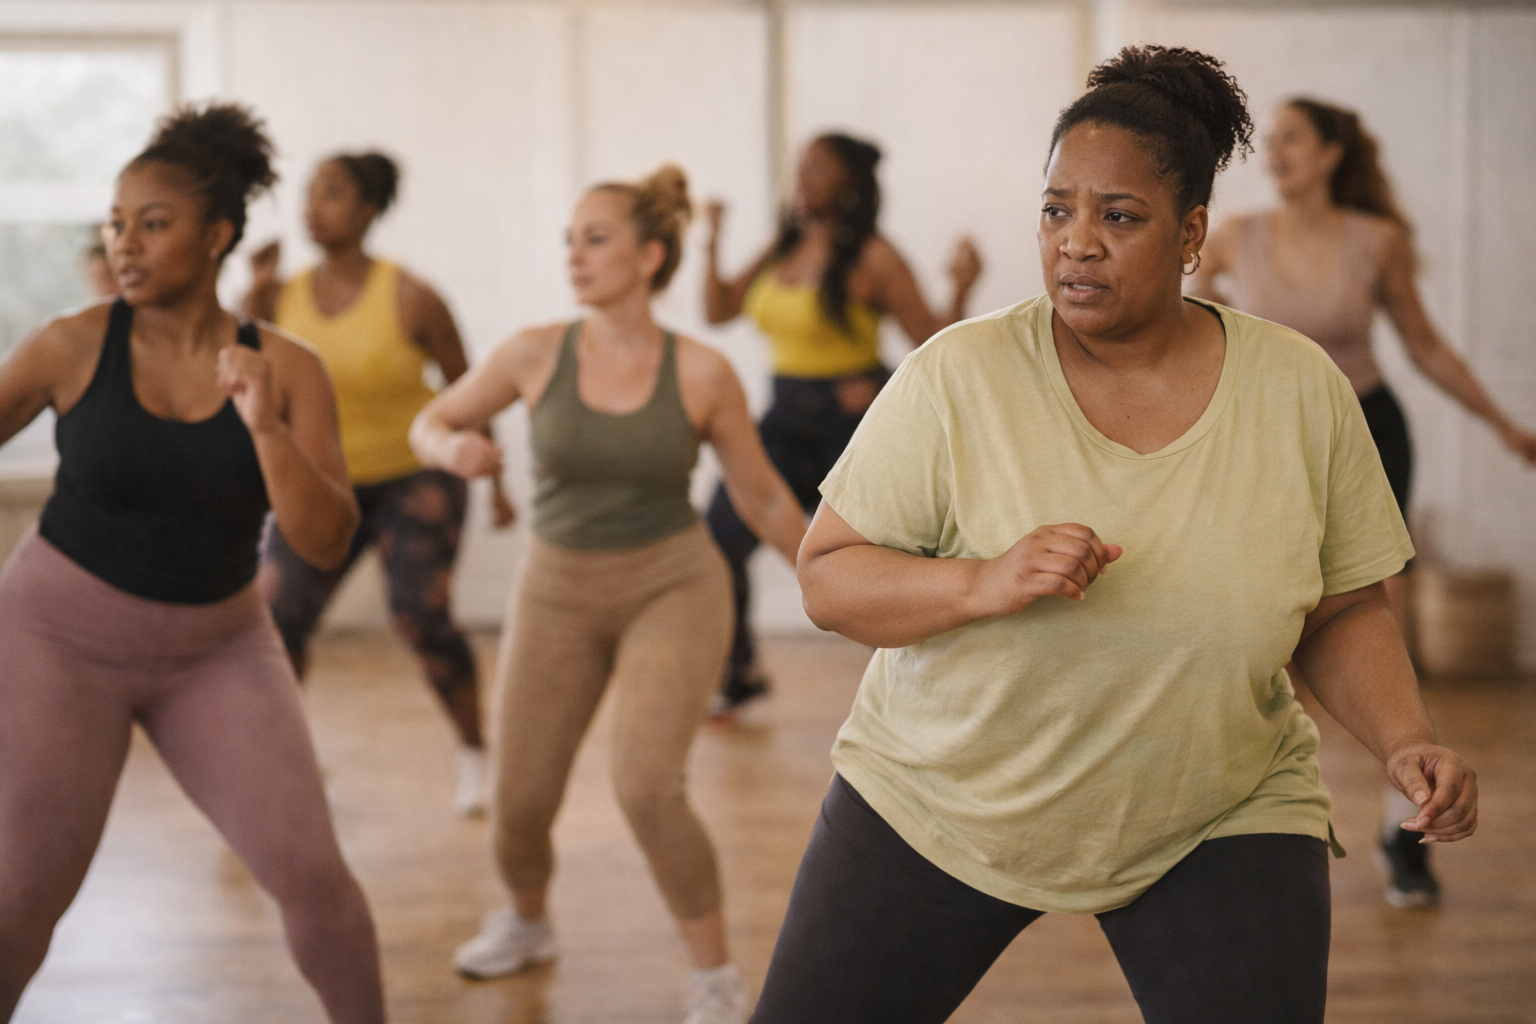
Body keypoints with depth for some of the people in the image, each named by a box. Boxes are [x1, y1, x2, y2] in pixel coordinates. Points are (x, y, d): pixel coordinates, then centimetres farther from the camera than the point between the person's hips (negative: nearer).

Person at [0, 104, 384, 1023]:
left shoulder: (288, 369, -10)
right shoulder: (75, 345, -12)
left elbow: (328, 542, -16)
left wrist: (265, 428, -30)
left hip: (217, 650, 1)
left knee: (310, 870, -6)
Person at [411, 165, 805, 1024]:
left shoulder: (703, 374, -11)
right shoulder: (536, 354, -8)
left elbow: (764, 496, 1)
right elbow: (430, 423, 4)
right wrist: (454, 449, -20)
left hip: (672, 586, -3)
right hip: (559, 594, 3)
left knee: (648, 788, -22)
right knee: (521, 806, 6)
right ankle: (527, 923, 41)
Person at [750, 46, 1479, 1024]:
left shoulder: (1302, 389, -7)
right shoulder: (957, 378, -14)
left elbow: (1344, 611, 2)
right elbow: (826, 576, -11)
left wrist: (1407, 740, -15)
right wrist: (982, 584, -28)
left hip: (1220, 818, 1)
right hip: (942, 798, 0)